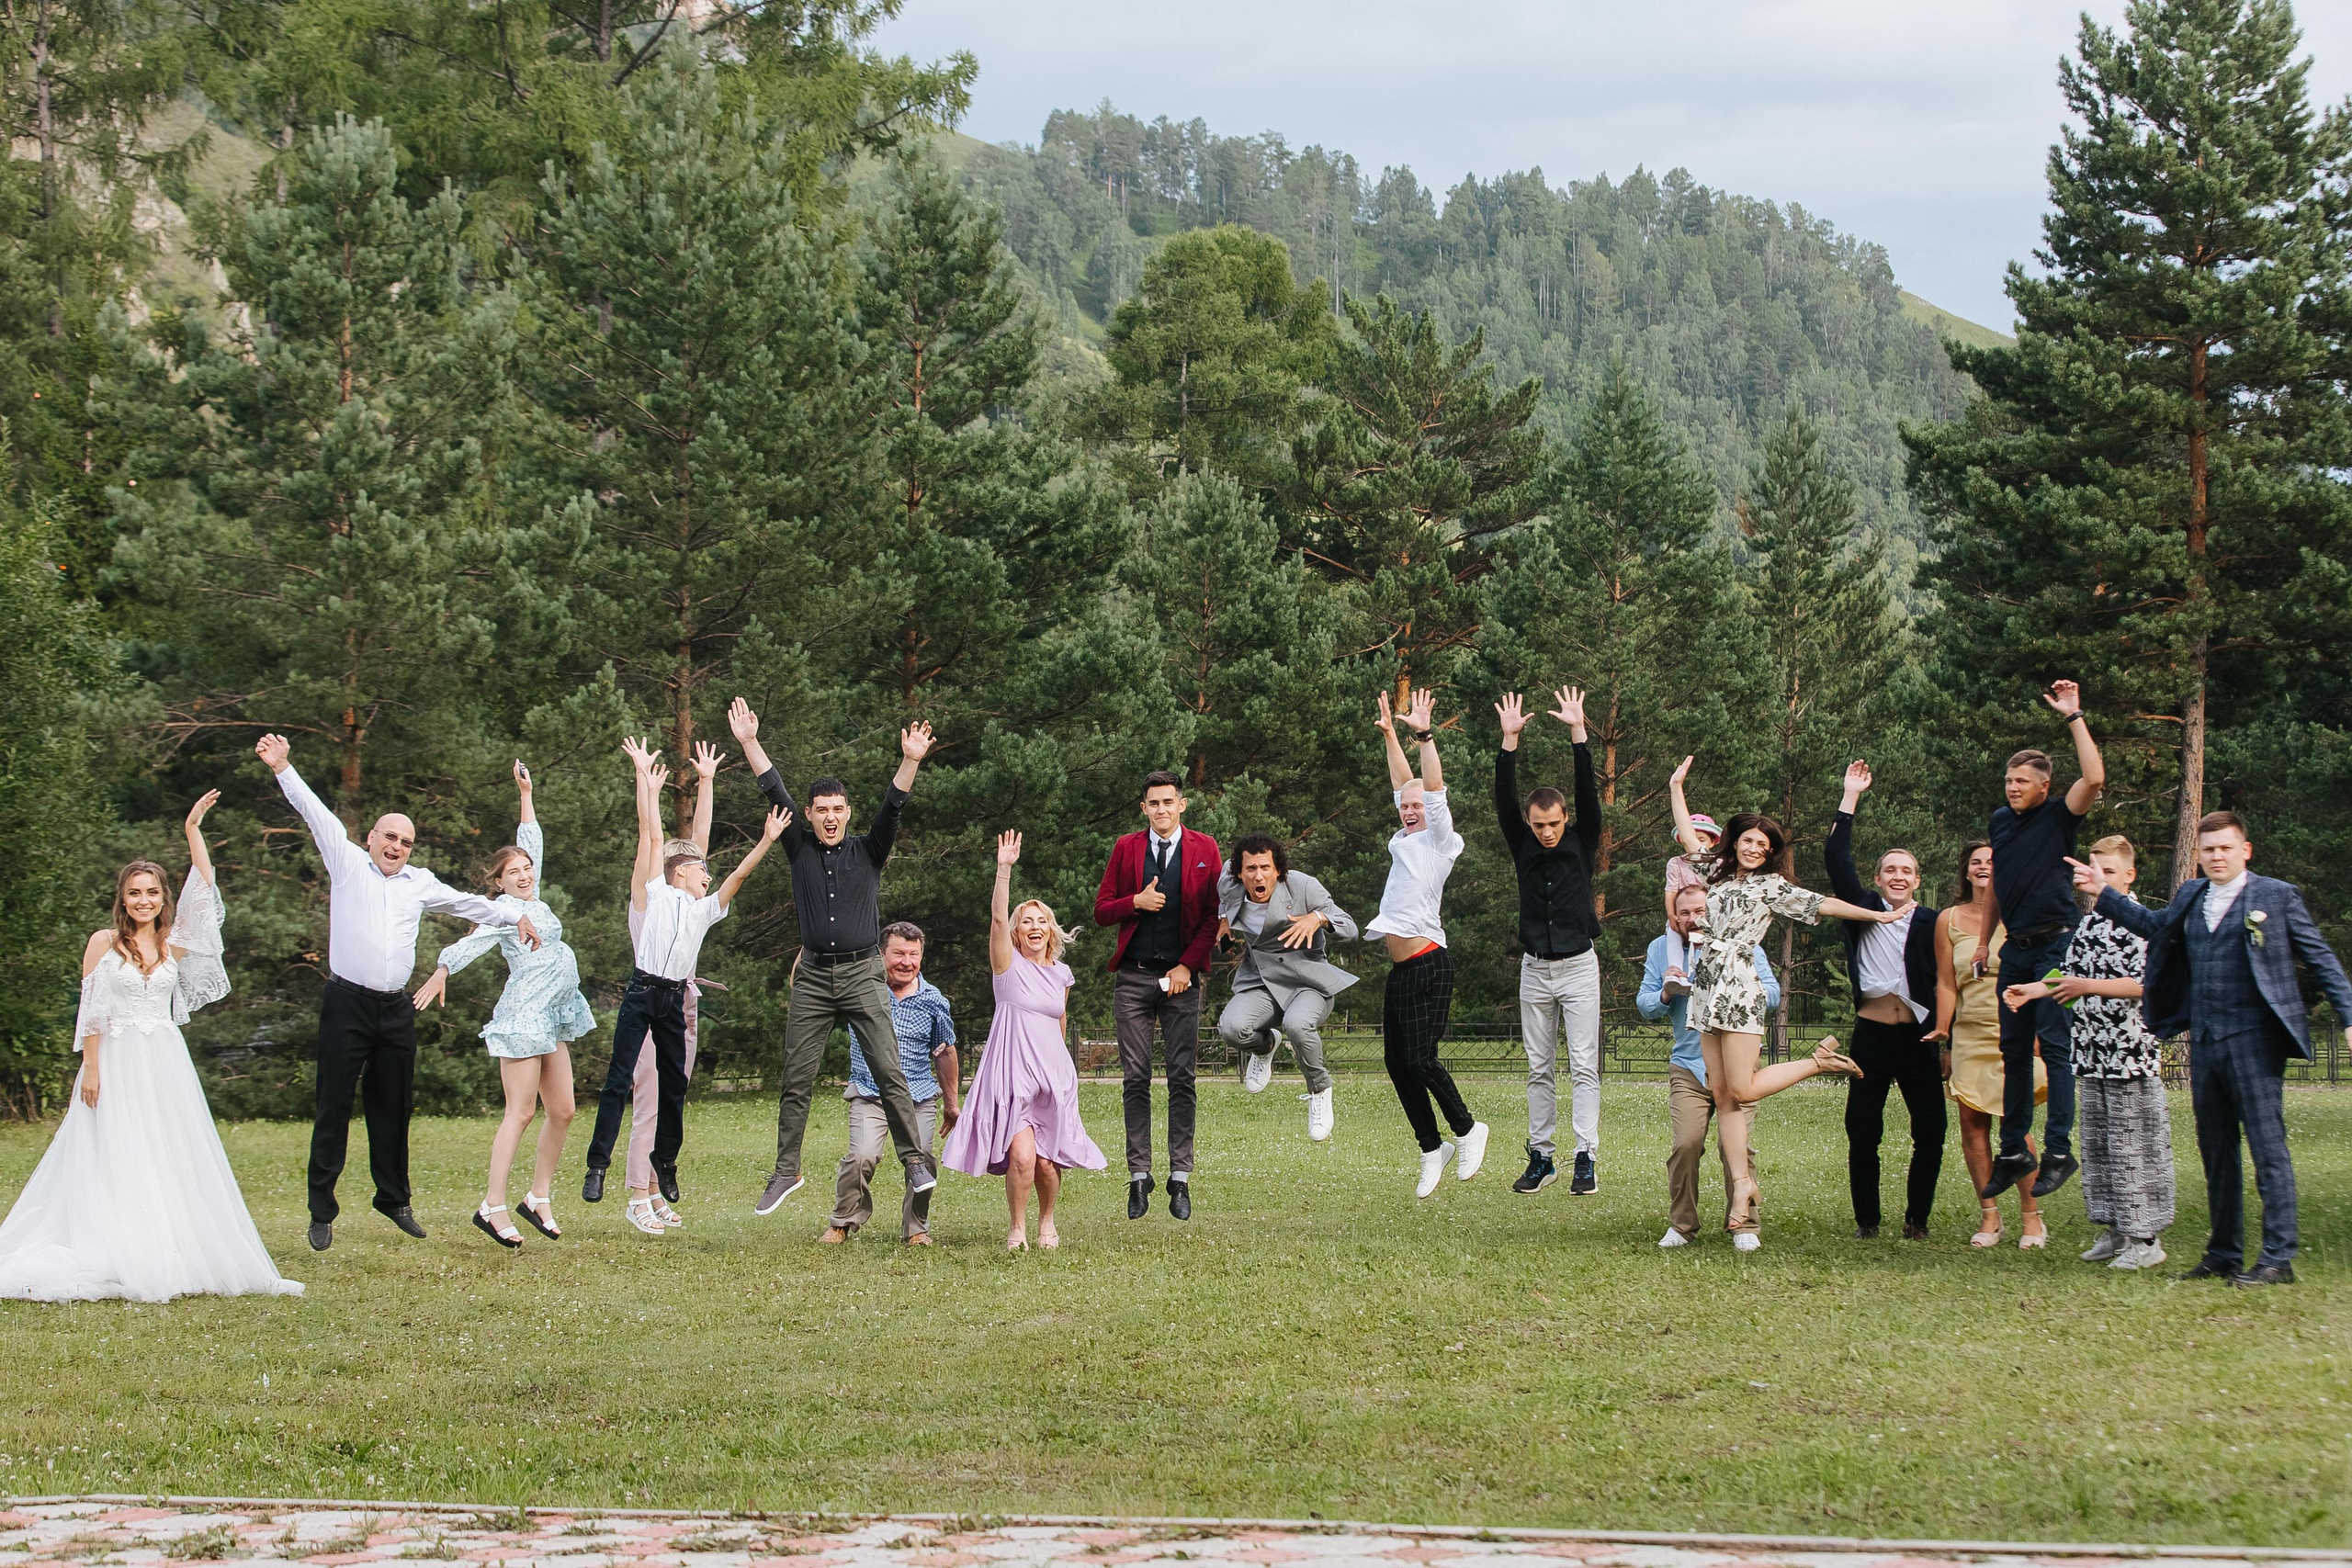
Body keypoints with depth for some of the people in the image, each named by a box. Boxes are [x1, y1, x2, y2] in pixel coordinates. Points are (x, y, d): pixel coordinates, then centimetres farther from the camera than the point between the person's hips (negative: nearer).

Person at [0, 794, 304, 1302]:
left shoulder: (174, 945, 7)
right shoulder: (104, 943, 0)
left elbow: (201, 892, 0)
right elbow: (92, 1012, -2)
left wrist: (193, 830, -3)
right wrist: (91, 1068, -9)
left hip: (166, 1064, 4)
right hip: (117, 1063, -4)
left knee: (171, 1159, 2)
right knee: (116, 1163, -3)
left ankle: (169, 1258, 6)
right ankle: (117, 1264, -3)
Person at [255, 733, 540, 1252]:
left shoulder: (420, 883, 17)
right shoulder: (347, 863, 5)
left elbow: (467, 903, 30)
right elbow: (316, 814, -3)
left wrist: (514, 917, 34)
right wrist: (282, 768, -12)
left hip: (396, 1009, 4)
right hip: (347, 1004, -4)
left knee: (392, 1108, 10)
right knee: (334, 1107, -4)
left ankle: (394, 1200, 23)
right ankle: (322, 1212, -1)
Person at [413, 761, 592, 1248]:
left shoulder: (535, 901, 15)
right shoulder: (504, 910, -7)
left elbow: (532, 843, 27)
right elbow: (472, 942, -24)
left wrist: (526, 794, 30)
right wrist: (441, 971, -39)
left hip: (553, 1020, 8)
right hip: (523, 1016, -8)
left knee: (562, 1111, 6)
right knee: (520, 1112, -10)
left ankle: (539, 1197, 15)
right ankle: (492, 1207, -10)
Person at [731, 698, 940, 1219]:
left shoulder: (868, 850, 6)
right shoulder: (800, 848, 9)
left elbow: (892, 806, -8)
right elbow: (775, 793, 3)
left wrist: (910, 762, -23)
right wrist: (749, 743, -4)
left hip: (862, 974, -2)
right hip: (813, 976, 2)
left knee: (888, 1071, -10)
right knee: (797, 1080, 2)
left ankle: (914, 1161, -8)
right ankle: (786, 1171, 9)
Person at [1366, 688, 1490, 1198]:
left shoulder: (1440, 841, -1)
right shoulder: (1405, 843, 18)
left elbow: (1433, 789, -11)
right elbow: (1402, 783, 27)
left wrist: (1424, 734, -13)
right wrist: (1389, 735, 27)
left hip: (1428, 964, -8)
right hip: (1400, 970, 8)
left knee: (1421, 1059, -13)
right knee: (1397, 1063, 5)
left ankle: (1467, 1128, 6)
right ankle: (1432, 1148, 12)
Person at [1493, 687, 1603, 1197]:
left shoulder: (1582, 844, 0)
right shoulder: (1523, 847, 4)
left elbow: (1589, 794, -11)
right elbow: (1505, 800, -6)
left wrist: (1577, 734, -19)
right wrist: (1510, 741, -16)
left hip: (1579, 968, -3)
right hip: (1535, 969, 3)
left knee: (1584, 1066, -6)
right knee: (1540, 1069, 7)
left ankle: (1586, 1159, -9)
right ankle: (1540, 1158, 11)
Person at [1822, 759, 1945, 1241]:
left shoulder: (1932, 923, 7)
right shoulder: (1864, 911, 7)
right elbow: (1836, 858, 1)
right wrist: (1850, 798, -2)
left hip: (1918, 1037, 0)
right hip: (1871, 1034, 0)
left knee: (1930, 1132, -1)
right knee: (1862, 1132, 0)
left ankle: (1917, 1219, 10)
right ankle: (1866, 1220, 10)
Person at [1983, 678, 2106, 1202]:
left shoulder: (2059, 816, -4)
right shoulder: (2000, 821, 13)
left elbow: (2094, 779, -22)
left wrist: (2074, 716, -19)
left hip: (2056, 944, -6)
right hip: (2017, 948, 6)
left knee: (2053, 1044, -12)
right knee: (2014, 1050, 8)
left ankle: (2059, 1151, -12)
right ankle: (2012, 1153, 13)